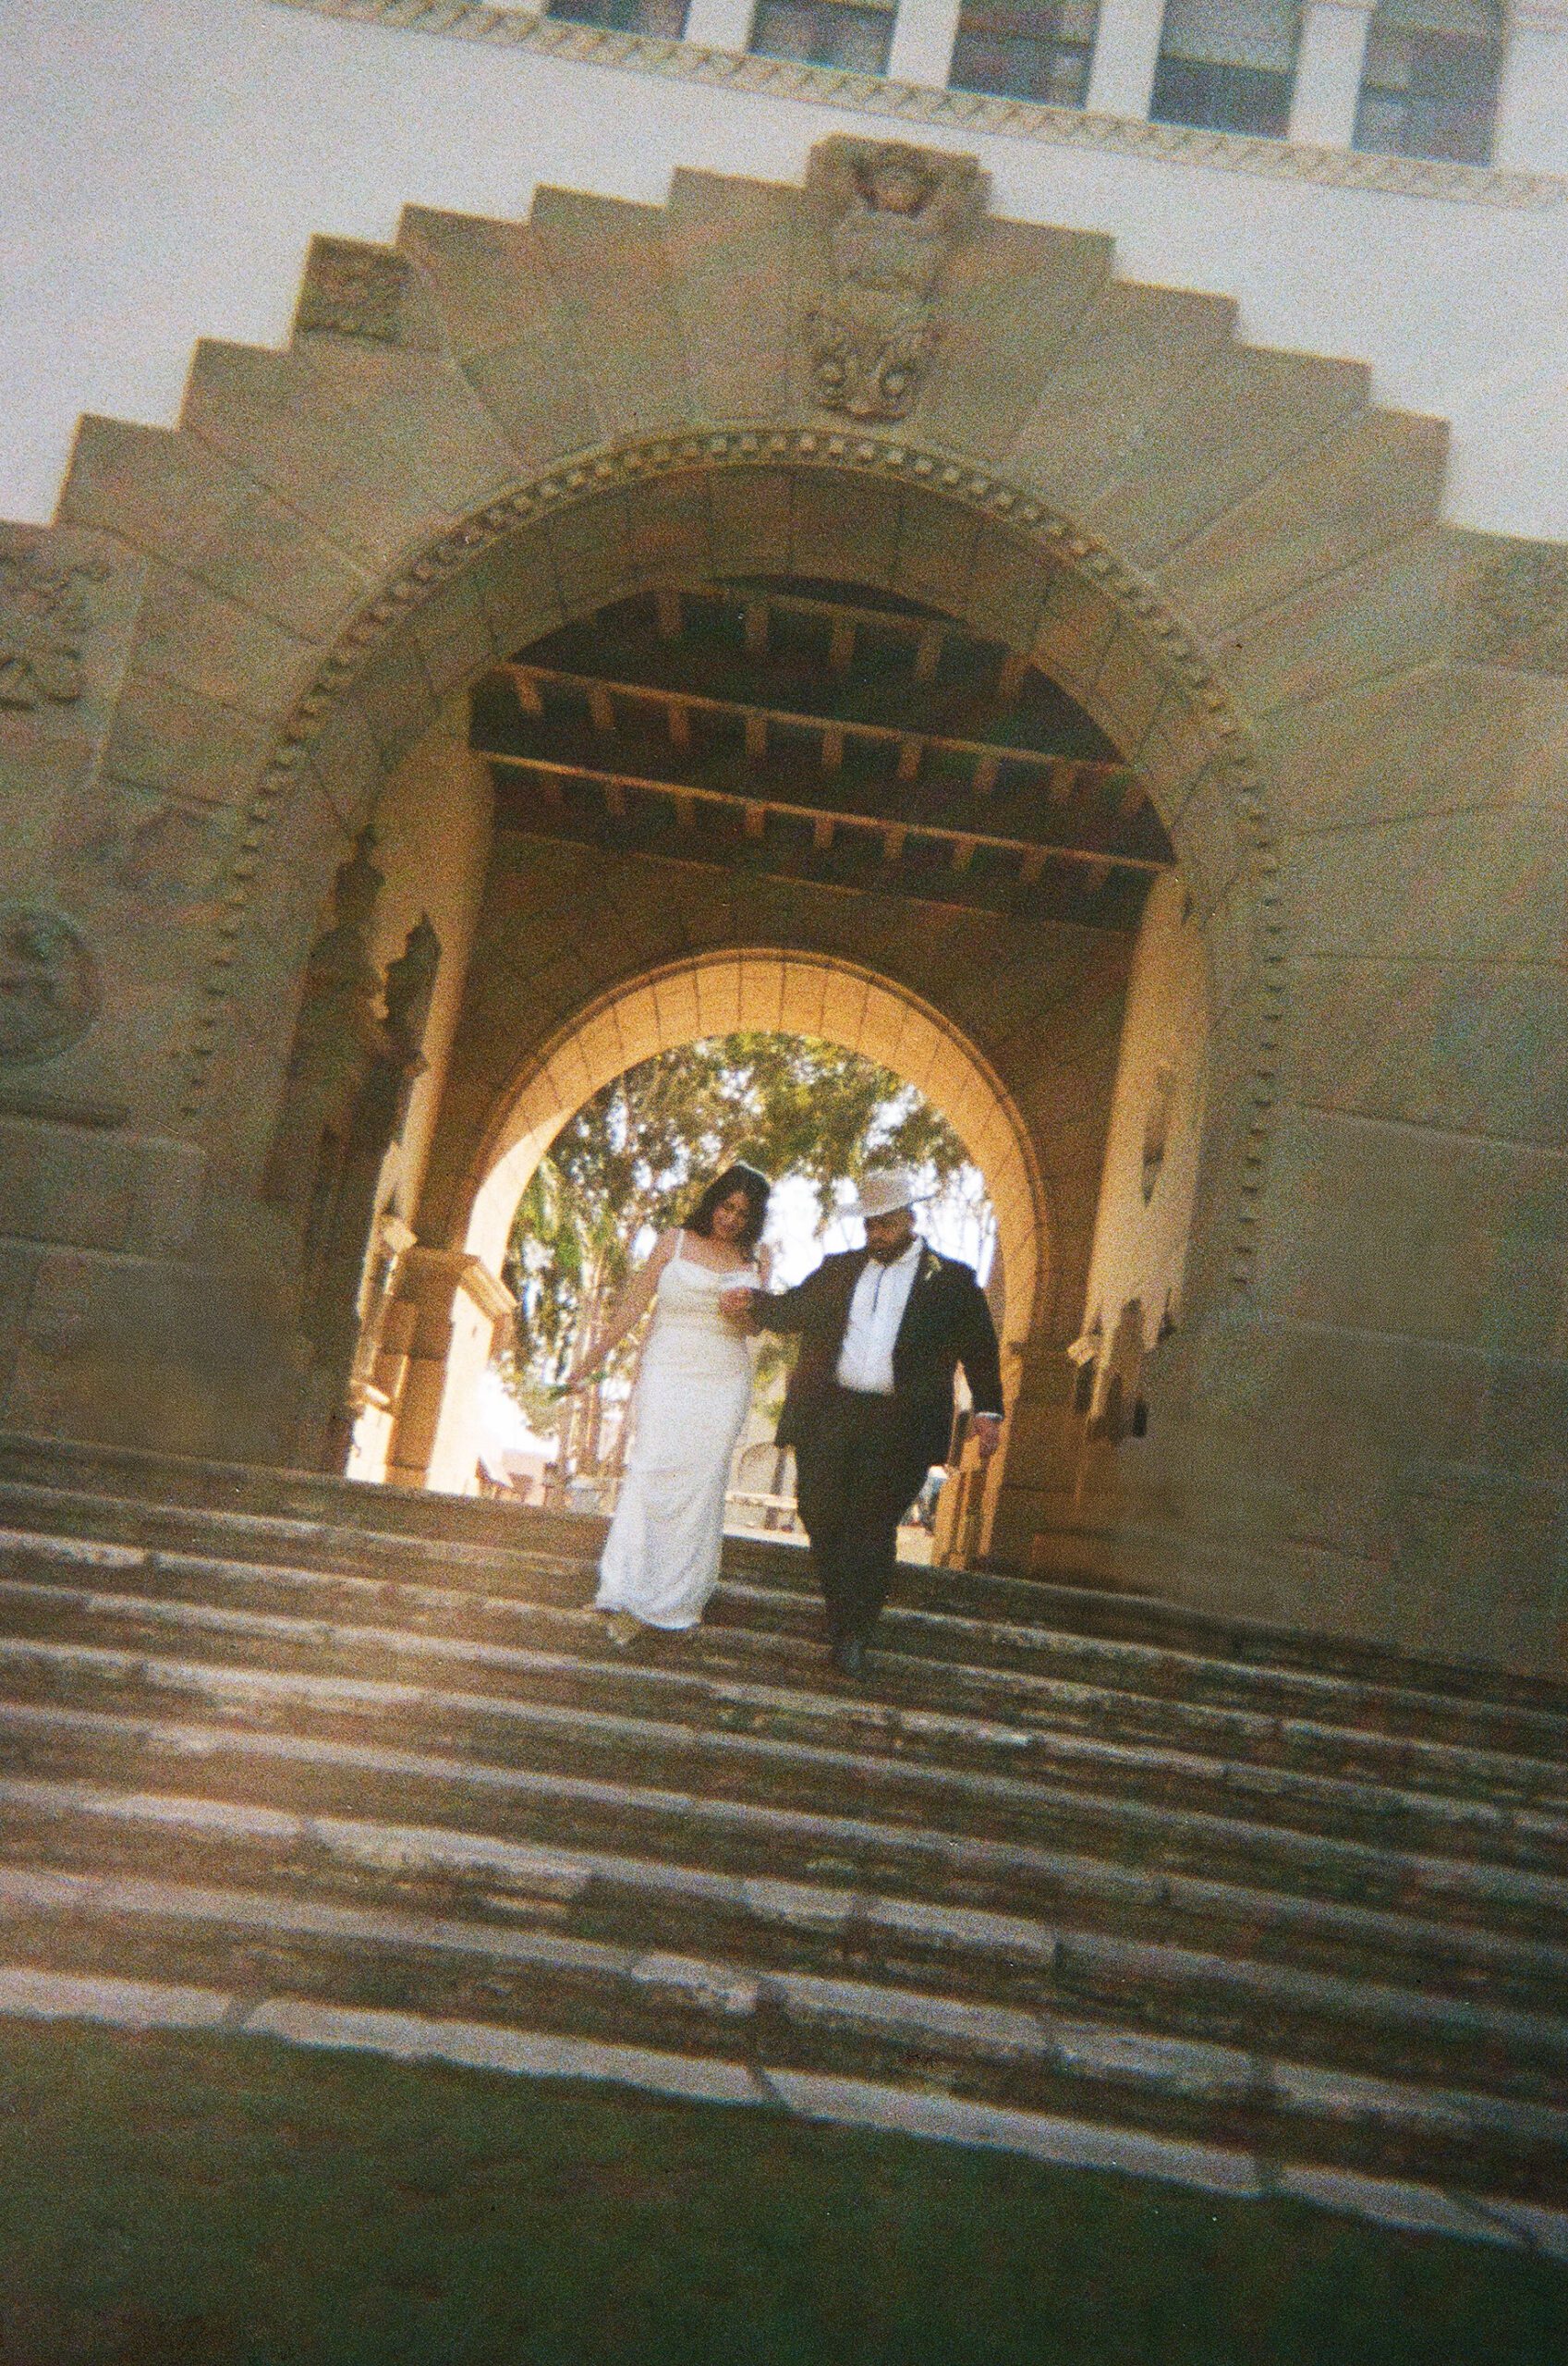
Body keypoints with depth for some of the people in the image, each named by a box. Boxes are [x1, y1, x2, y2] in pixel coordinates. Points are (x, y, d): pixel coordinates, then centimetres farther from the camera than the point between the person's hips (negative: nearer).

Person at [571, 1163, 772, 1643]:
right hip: (666, 1374, -2)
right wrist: (591, 1360, 1)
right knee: (651, 1472, -12)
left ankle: (681, 1594, 13)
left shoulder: (756, 1258, 8)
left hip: (723, 1383, 2)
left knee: (702, 1483, 2)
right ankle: (629, 1595, -11)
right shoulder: (675, 1242, 2)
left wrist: (747, 1311, -12)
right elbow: (633, 1305, 3)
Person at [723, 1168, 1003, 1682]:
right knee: (821, 1518, 4)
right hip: (827, 1417, 3)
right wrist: (754, 1303, -10)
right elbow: (793, 1309, 10)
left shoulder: (951, 1279, 5)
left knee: (872, 1529, -4)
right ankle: (841, 1614, 25)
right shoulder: (837, 1270, 16)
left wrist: (987, 1411, -3)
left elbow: (981, 1348, 5)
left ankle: (853, 1636, 8)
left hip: (898, 1429, -3)